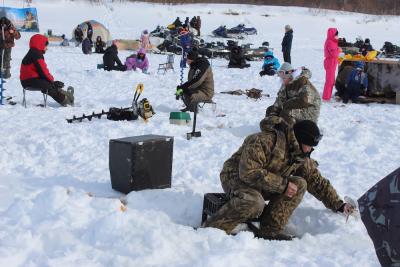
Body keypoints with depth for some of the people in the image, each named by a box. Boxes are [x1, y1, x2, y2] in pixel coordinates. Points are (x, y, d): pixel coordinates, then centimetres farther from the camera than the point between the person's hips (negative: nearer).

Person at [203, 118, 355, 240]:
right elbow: (249, 172, -32)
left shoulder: (302, 158, 0)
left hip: (265, 184, 8)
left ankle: (269, 230, -15)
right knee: (254, 203, -40)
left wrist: (338, 205, 4)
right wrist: (283, 184, -30)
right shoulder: (265, 140, -27)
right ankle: (211, 229, -25)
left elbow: (317, 182, 9)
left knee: (300, 184, -14)